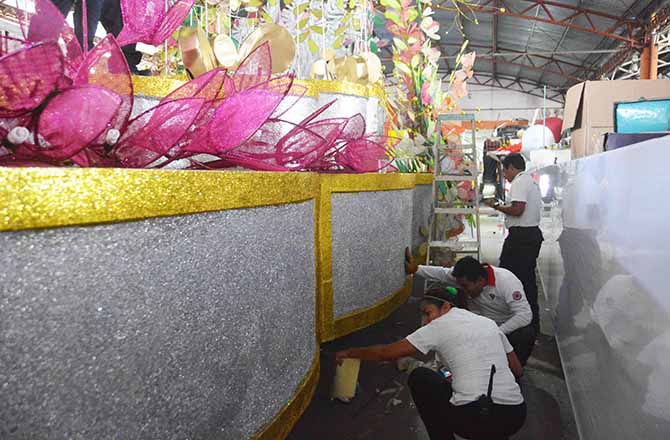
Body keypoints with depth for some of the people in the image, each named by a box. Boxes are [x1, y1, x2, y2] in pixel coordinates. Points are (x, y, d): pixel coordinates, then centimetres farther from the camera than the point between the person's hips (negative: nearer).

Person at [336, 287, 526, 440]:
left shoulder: (439, 326, 0)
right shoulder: (489, 323, 15)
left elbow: (386, 353, 4)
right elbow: (517, 370, 22)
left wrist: (349, 353, 18)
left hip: (474, 419, -6)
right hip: (516, 418, 6)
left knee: (419, 378, 15)